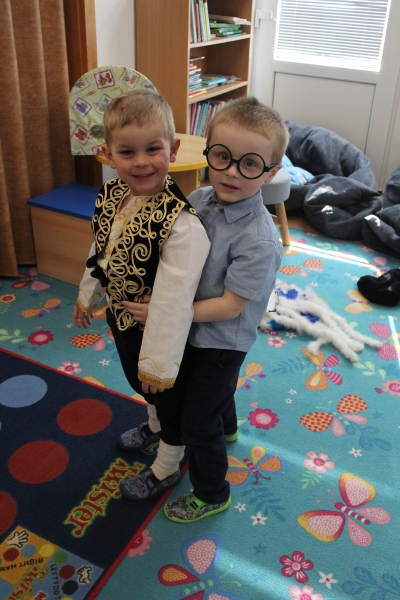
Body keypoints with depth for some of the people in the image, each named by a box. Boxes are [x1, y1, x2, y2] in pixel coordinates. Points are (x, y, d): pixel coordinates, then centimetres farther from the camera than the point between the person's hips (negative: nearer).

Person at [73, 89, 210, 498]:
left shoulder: (181, 223, -35)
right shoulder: (111, 196, -11)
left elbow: (174, 299, -32)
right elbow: (99, 251, 7)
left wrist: (158, 360, -26)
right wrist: (86, 295, 19)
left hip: (156, 329, -7)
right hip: (120, 318, 7)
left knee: (168, 395, 20)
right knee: (139, 383, 32)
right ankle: (154, 428, 64)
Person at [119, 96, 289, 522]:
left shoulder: (257, 239, -32)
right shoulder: (198, 200, -12)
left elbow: (229, 306, -28)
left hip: (222, 340, -7)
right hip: (191, 327, 7)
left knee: (197, 421, 9)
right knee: (216, 388, 34)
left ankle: (211, 494, 35)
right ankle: (226, 427, 66)